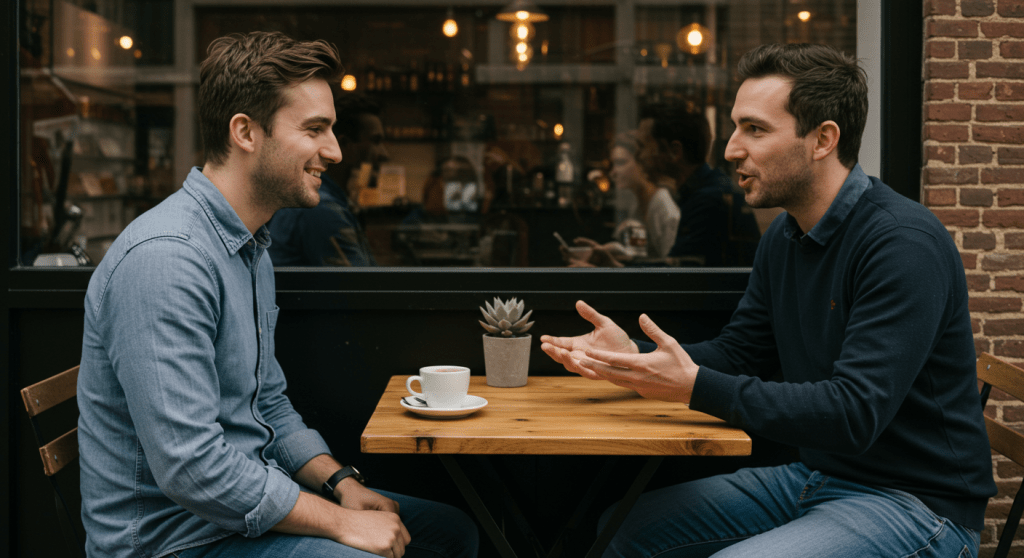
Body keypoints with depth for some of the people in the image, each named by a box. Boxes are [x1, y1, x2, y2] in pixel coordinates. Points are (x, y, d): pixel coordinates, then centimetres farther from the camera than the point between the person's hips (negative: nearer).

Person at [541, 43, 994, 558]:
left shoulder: (904, 242, -22)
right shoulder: (784, 236, 6)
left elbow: (856, 413, -28)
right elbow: (737, 352, 12)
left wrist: (697, 386, -29)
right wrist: (634, 357, -6)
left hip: (915, 501, -8)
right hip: (813, 476, 8)